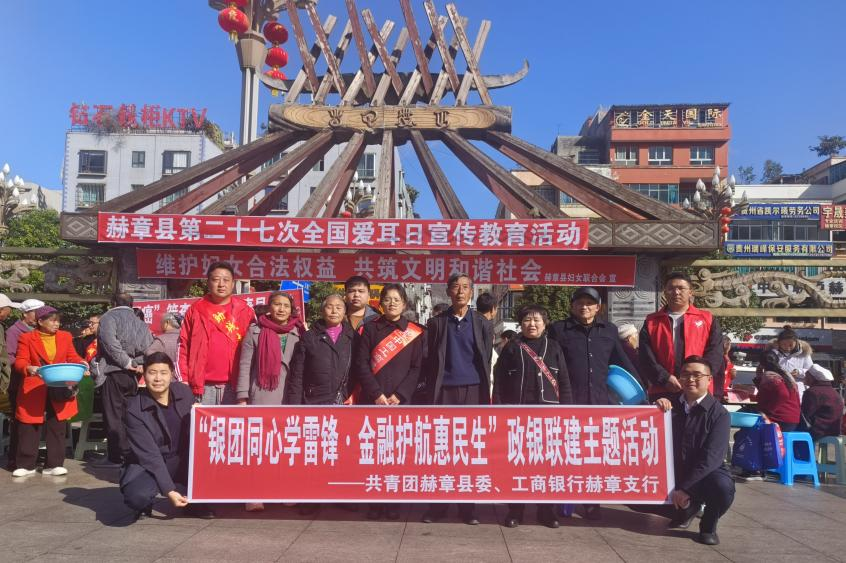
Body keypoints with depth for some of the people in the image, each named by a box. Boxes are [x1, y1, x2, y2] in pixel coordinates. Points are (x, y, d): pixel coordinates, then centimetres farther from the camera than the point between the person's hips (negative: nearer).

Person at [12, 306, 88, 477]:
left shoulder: (65, 336, 8)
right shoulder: (27, 338, -1)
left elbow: (72, 357, 10)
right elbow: (19, 361, -6)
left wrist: (81, 364, -12)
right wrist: (29, 368, -27)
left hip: (60, 388, 3)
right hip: (34, 390, -2)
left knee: (57, 428, 5)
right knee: (29, 429, 4)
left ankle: (54, 464, 12)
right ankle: (26, 465, 16)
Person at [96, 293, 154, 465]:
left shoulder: (108, 317, -1)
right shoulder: (141, 323, 14)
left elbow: (110, 342, -16)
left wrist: (126, 362, -11)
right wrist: (138, 364, 0)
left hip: (114, 373, -5)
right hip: (133, 375, 5)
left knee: (113, 415, 0)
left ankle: (119, 455, 0)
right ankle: (132, 453, 18)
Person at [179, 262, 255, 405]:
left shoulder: (244, 311, 6)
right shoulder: (196, 310, 8)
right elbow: (183, 346, 7)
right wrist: (183, 380, -1)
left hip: (234, 386, 0)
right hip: (201, 386, 1)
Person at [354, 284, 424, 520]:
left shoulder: (415, 332, 7)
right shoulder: (370, 328, 7)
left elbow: (417, 368, 2)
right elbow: (360, 364, 1)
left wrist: (399, 395, -10)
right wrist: (377, 394, -10)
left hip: (401, 401, 0)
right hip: (372, 400, 0)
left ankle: (393, 502, 12)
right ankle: (374, 501, 11)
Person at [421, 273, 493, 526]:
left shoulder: (482, 323, 10)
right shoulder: (436, 323, 8)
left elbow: (487, 360, 9)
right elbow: (428, 359, 7)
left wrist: (485, 394, 4)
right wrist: (431, 390, 1)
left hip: (473, 391, 0)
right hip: (444, 391, 0)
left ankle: (467, 506, 12)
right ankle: (437, 505, 10)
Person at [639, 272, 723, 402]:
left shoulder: (708, 320, 11)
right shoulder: (651, 322, 11)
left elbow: (715, 354, 0)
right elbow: (646, 357, 1)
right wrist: (665, 379, -13)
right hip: (661, 392, 0)